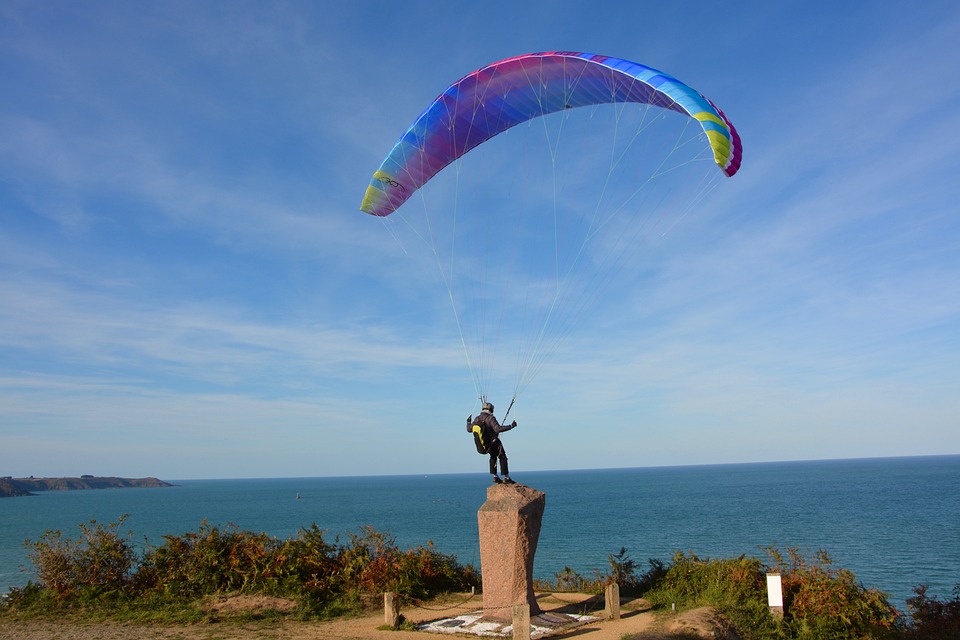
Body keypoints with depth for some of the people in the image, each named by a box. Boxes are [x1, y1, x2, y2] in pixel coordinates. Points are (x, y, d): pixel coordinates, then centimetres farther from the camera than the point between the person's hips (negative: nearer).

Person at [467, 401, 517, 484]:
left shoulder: (477, 419, -1)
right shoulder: (490, 418, -21)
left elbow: (469, 429, 8)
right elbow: (498, 429, -33)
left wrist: (468, 422, 28)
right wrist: (511, 426, -30)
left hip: (483, 445, 7)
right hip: (494, 443, -7)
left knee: (493, 456, 27)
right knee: (503, 458, 7)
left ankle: (495, 477, 22)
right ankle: (506, 478, 5)